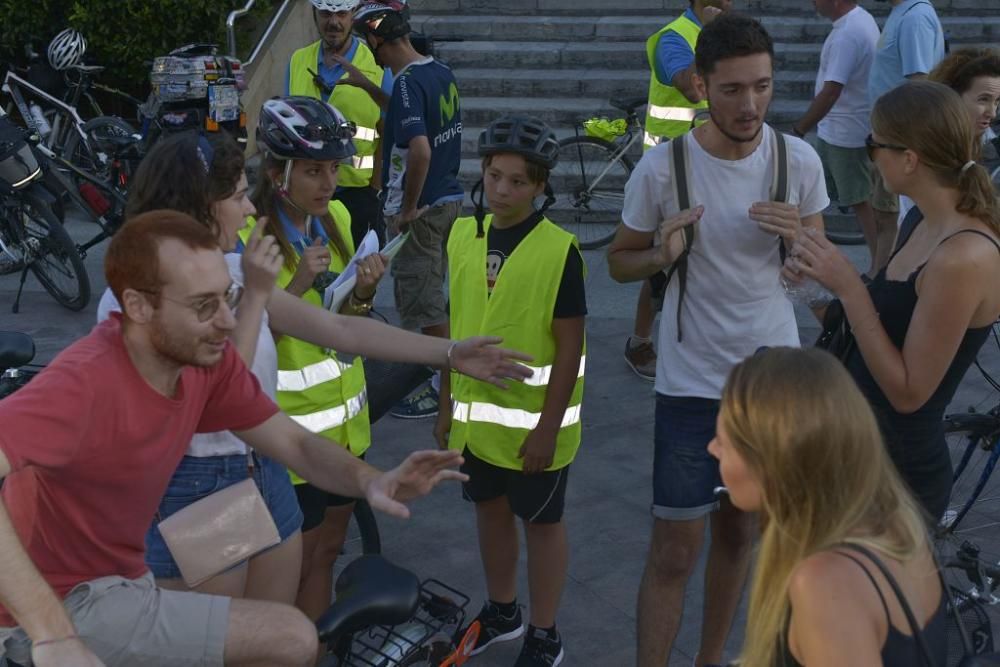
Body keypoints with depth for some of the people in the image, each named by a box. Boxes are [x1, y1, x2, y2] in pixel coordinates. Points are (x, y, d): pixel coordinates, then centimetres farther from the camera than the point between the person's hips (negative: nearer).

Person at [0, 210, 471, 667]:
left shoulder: (209, 360, -9)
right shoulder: (87, 380, -30)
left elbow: (295, 444, -4)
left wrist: (370, 481, -23)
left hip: (118, 579, 8)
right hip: (61, 603, -7)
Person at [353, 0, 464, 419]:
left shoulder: (407, 83, -21)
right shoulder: (441, 73, 6)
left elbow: (420, 150, -32)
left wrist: (407, 208, -21)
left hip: (420, 210, -9)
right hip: (448, 197, 9)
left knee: (422, 300, 2)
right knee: (430, 293, 21)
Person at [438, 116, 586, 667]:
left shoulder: (558, 250, -17)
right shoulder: (463, 235, 0)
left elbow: (570, 346, -15)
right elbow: (457, 327, 7)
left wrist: (548, 426, -16)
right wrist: (448, 405, 9)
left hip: (533, 419, -5)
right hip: (478, 413, 6)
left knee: (540, 522, 10)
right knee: (490, 509, 20)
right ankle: (502, 611, 42)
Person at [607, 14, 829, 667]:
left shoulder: (799, 160, -8)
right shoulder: (661, 167, -14)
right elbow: (619, 262, -1)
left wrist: (799, 237, -19)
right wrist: (661, 254, -23)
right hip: (692, 383, -3)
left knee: (739, 533, 18)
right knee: (674, 553, 2)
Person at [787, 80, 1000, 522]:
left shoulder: (963, 259, -26)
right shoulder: (927, 228, 2)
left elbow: (908, 392, -24)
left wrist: (848, 287, -25)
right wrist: (825, 279, -4)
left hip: (897, 473, -9)